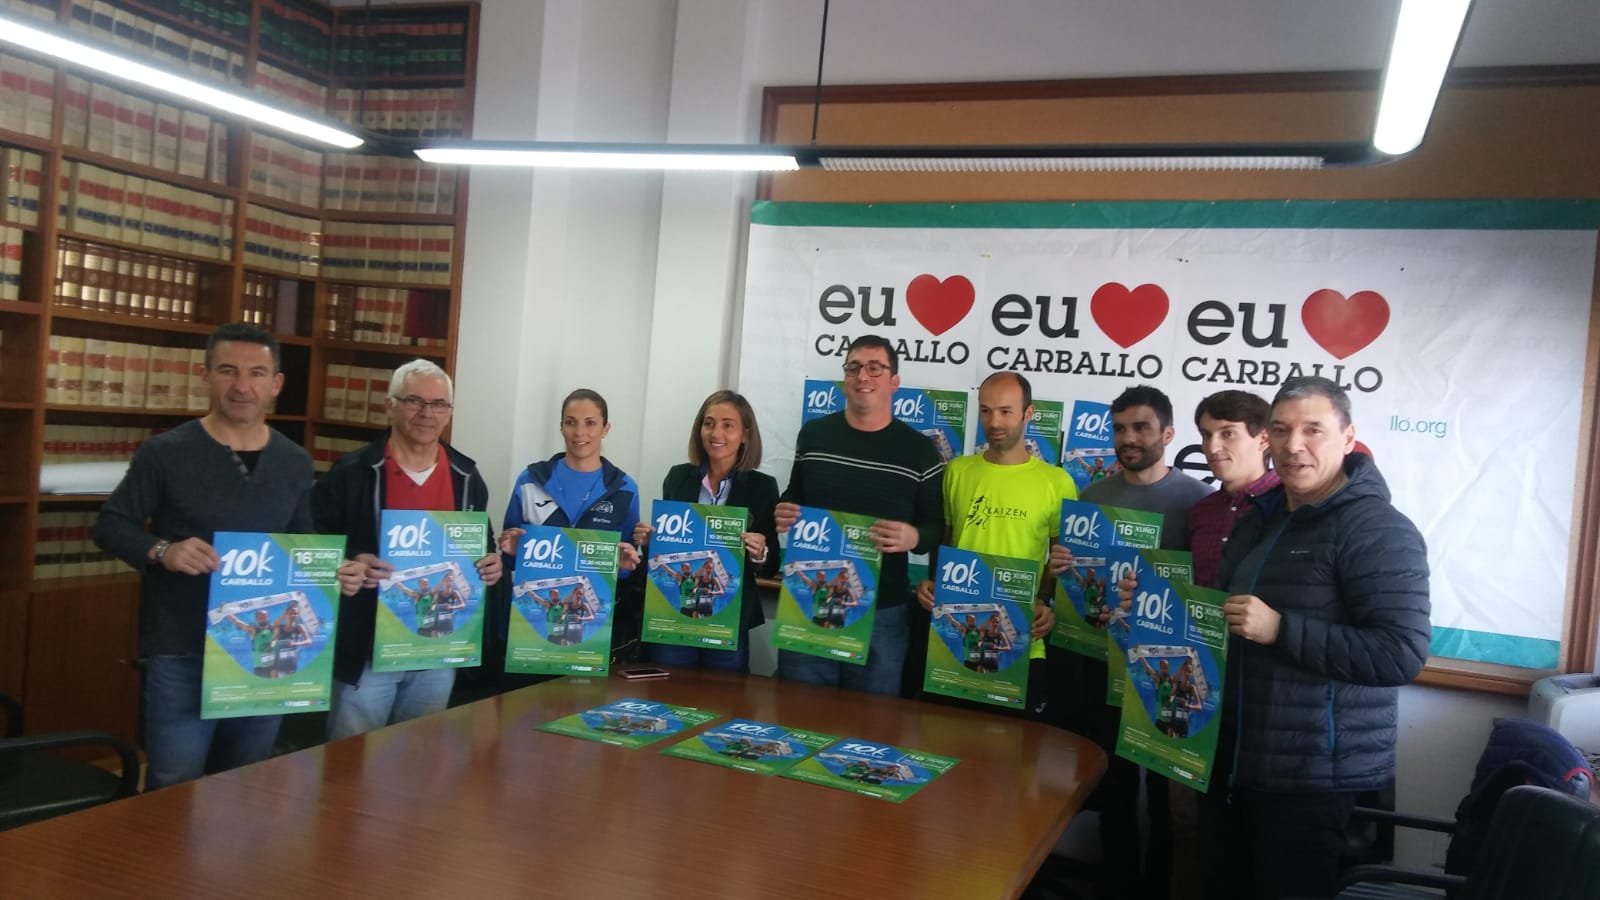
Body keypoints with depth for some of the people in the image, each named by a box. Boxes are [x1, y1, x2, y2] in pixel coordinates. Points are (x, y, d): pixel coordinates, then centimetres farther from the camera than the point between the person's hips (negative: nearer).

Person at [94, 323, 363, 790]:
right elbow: (110, 525, -3)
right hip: (182, 655, -4)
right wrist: (161, 551, -22)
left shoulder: (295, 462, 6)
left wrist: (334, 573, -5)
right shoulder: (165, 452, -8)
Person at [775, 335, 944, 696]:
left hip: (881, 612, -2)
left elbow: (937, 528, 2)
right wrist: (784, 513, -4)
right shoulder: (813, 435, 6)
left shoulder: (920, 450, -2)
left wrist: (914, 537, -20)